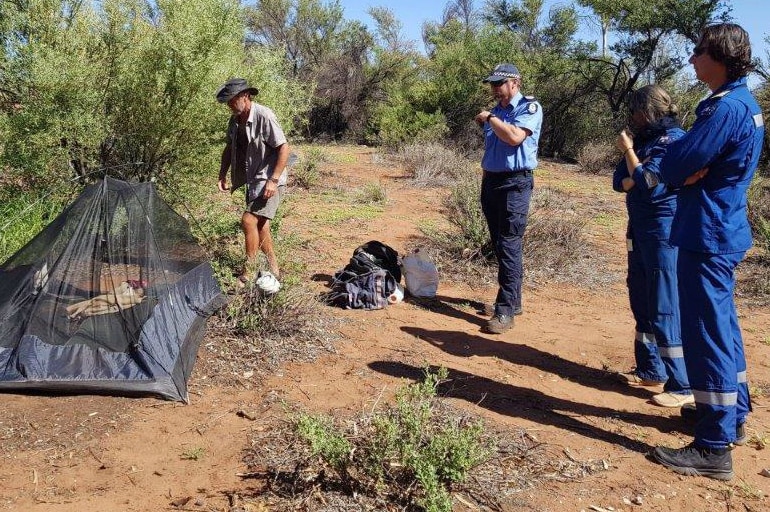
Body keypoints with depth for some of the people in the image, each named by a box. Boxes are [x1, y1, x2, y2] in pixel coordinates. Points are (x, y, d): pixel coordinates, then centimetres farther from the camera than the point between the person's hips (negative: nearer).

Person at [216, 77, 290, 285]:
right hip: (252, 180, 9)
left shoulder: (264, 116, -18)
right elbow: (229, 148, 20)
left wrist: (273, 180, -23)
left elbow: (284, 148, -20)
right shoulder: (235, 120, 7)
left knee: (249, 220, -18)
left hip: (268, 181, -9)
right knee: (259, 225, 14)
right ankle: (274, 270, 27)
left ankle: (248, 274, -10)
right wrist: (222, 176, 11)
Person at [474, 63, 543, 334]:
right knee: (500, 246, 12)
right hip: (491, 181, 8)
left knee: (509, 246, -10)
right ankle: (513, 300, 23)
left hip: (515, 183, -8)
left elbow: (514, 137, -23)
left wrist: (490, 117, -10)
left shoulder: (529, 107, -6)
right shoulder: (496, 111, 17)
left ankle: (505, 311, -9)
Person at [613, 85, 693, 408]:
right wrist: (635, 178, -12)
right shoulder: (645, 140, 15)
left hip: (663, 233, -9)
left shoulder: (673, 140, -12)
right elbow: (620, 181, 10)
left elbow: (649, 185, -18)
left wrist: (629, 151, -7)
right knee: (642, 304, 13)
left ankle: (683, 385, -3)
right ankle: (651, 370, 25)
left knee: (665, 309, -9)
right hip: (641, 230, 9)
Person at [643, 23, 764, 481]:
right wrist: (685, 167, -6)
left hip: (706, 235, -10)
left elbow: (674, 168, -18)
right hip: (725, 230, 10)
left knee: (706, 334, -5)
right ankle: (735, 415, 34)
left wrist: (663, 170, 2)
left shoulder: (724, 109, -20)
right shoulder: (745, 104, 13)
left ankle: (715, 448, 2)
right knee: (722, 326, 19)